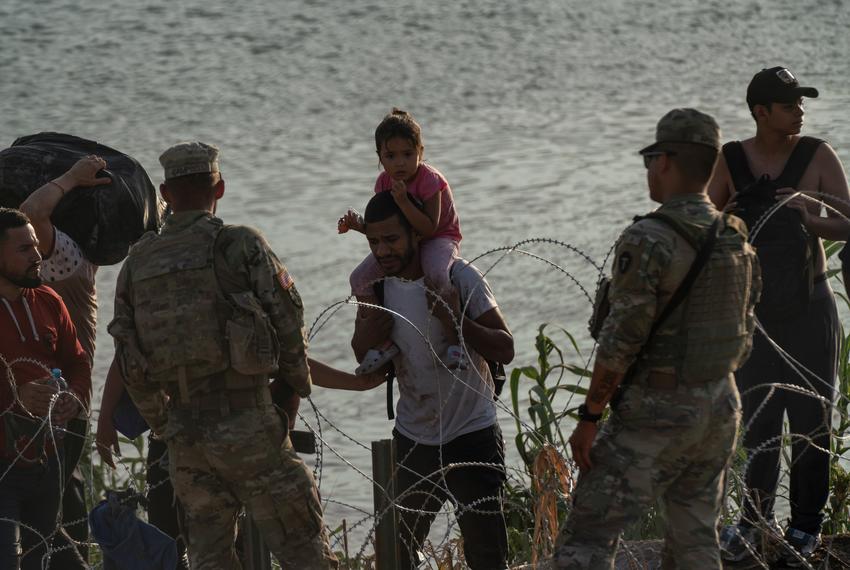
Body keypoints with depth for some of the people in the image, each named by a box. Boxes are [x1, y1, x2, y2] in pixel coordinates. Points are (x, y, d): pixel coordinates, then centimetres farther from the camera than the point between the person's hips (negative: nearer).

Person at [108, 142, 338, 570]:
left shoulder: (137, 264, 9)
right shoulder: (240, 245, -6)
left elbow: (131, 368, 11)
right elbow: (289, 325, -4)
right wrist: (293, 391, 12)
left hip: (184, 437, 5)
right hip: (249, 425, -5)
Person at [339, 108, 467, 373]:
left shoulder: (429, 180, -24)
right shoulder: (384, 182, -5)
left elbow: (429, 229, -30)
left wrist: (403, 201, -39)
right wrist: (358, 225, -14)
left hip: (439, 239, -7)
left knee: (438, 274, -40)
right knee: (360, 279, -9)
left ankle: (454, 340, -29)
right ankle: (383, 341, 0)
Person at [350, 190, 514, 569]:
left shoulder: (459, 277, -12)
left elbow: (505, 350, -15)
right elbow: (363, 353, -9)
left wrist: (456, 321, -30)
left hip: (471, 437, -4)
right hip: (412, 440, 4)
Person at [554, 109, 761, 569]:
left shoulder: (649, 240, -18)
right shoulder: (737, 239, 7)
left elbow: (621, 339, -18)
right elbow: (744, 334, 14)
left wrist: (589, 416, -11)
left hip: (656, 412, -8)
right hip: (720, 408, 8)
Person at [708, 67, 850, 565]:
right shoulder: (730, 161, -1)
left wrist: (807, 218, -26)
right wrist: (734, 211, -19)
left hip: (809, 306, -1)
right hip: (754, 309, 1)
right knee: (758, 417, 6)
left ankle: (806, 527, 8)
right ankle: (755, 519, 16)